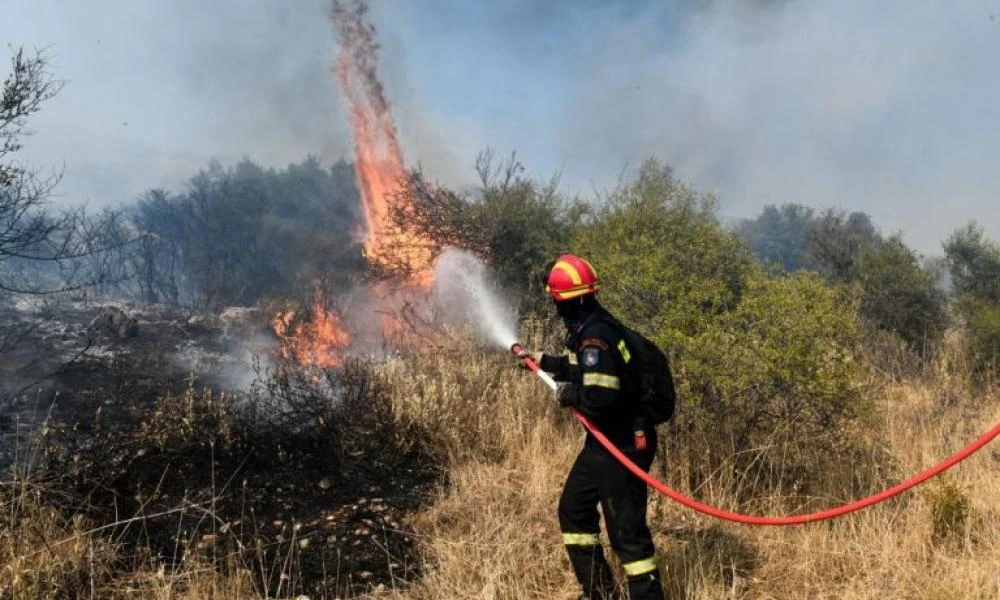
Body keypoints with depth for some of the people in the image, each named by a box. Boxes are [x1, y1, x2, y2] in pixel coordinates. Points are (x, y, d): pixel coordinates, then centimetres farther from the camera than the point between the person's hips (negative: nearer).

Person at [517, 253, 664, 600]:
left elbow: (600, 395, -33)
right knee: (574, 510, 20)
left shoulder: (595, 335, -25)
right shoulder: (592, 327, 7)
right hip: (605, 441, 11)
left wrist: (567, 395, -15)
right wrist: (545, 362, 32)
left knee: (626, 529, -4)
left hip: (622, 445, -11)